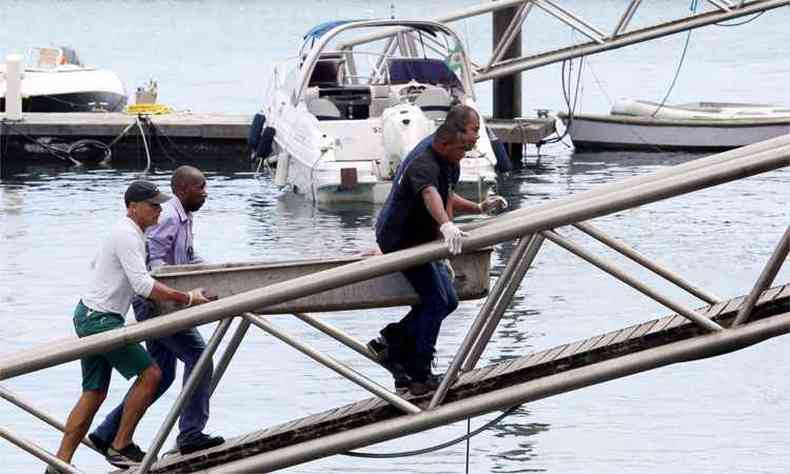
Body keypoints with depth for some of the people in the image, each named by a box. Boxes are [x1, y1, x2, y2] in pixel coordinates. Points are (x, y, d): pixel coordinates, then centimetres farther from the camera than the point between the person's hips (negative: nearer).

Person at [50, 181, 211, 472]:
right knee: (150, 373, -10)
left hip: (89, 317, 11)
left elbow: (95, 265, 34)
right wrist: (187, 299, -24)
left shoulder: (125, 233, 18)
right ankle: (120, 447, -5)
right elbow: (143, 285, -26)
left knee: (94, 393, 10)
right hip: (100, 319, -11)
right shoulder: (128, 236, -16)